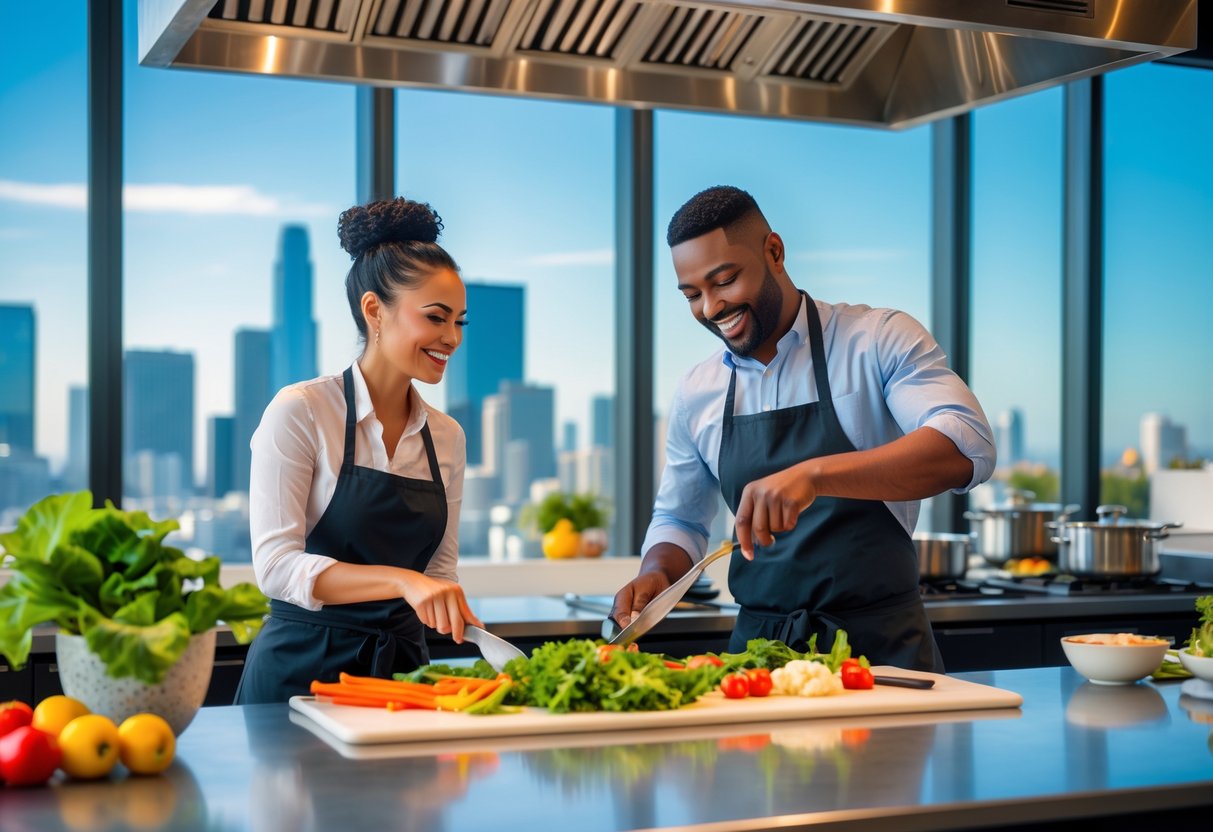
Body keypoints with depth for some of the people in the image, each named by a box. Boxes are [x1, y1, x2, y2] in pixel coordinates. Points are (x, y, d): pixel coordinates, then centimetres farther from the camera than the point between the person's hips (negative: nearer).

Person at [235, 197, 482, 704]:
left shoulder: (447, 437, 6)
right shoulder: (300, 412, -10)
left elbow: (439, 570, 12)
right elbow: (275, 564, -19)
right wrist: (401, 580, -31)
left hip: (400, 667, 5)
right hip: (303, 668, -5)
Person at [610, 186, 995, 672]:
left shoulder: (879, 341, -3)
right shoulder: (695, 395, 10)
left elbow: (968, 446, -18)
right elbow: (678, 520, 22)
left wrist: (816, 474, -29)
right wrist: (657, 572, -1)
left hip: (881, 644, -3)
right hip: (759, 646, 4)